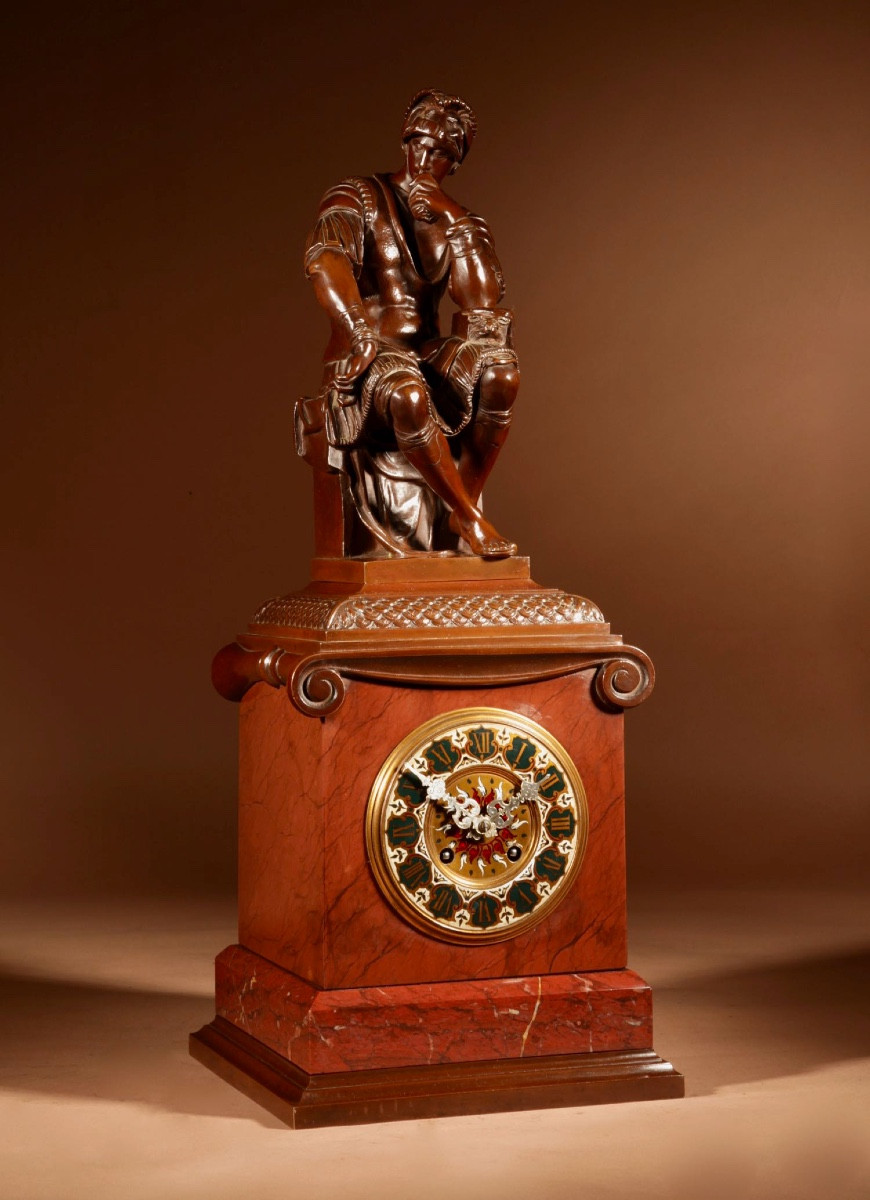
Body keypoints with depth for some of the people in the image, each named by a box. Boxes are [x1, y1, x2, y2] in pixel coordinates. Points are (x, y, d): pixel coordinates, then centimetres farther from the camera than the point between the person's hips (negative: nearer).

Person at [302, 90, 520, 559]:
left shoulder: (455, 220, 16)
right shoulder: (356, 198, 3)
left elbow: (483, 299, -2)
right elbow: (323, 259, -20)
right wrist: (360, 332, -37)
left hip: (428, 353, 4)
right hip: (365, 360, -4)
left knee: (501, 368, -29)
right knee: (406, 392, -41)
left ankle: (462, 507, -20)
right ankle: (469, 519, -25)